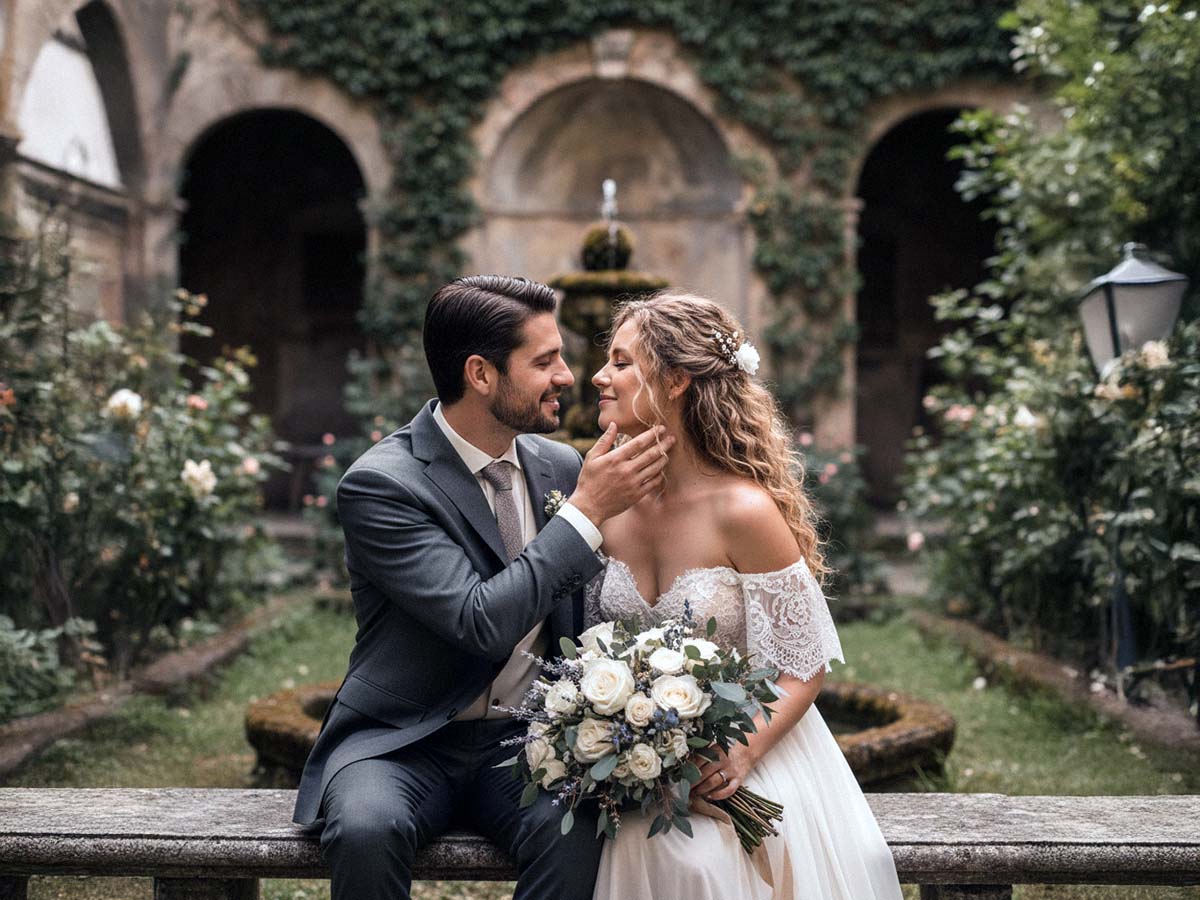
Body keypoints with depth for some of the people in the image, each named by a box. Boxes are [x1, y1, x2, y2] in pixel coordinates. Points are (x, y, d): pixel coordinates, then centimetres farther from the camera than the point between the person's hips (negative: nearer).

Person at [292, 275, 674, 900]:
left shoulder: (561, 468, 4)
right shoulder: (380, 484, -14)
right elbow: (481, 623, -24)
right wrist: (587, 511, -20)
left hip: (531, 737, 4)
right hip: (405, 743, -3)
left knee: (574, 831, -28)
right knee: (366, 831, -34)